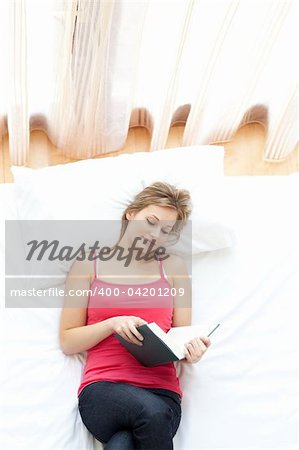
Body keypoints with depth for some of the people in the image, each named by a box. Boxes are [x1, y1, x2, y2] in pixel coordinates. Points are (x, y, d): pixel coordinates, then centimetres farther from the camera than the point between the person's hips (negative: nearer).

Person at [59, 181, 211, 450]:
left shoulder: (174, 267, 13)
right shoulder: (89, 264, 9)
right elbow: (67, 342, 7)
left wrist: (191, 350, -12)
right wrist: (112, 324, -10)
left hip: (162, 390, 1)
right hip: (102, 388, 0)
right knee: (153, 414, -34)